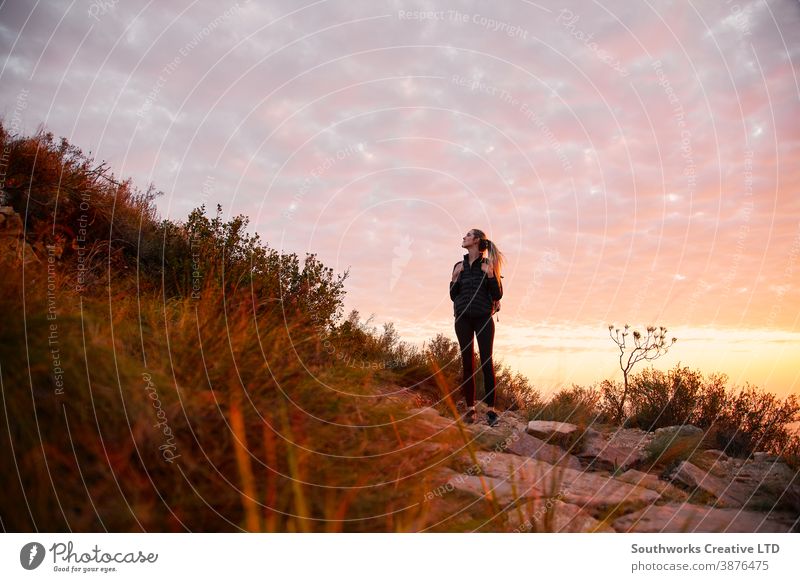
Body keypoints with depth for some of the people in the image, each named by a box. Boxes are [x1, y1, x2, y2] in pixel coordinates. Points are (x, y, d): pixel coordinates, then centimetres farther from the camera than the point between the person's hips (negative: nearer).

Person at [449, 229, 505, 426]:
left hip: (483, 318, -3)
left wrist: (490, 275, -14)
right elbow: (453, 296, 12)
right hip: (463, 319, 3)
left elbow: (497, 295, -1)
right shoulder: (459, 266, 12)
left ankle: (491, 408, -2)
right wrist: (455, 277, -2)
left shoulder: (488, 265, 3)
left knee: (486, 362, -6)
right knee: (467, 362, 2)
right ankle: (470, 407, 6)